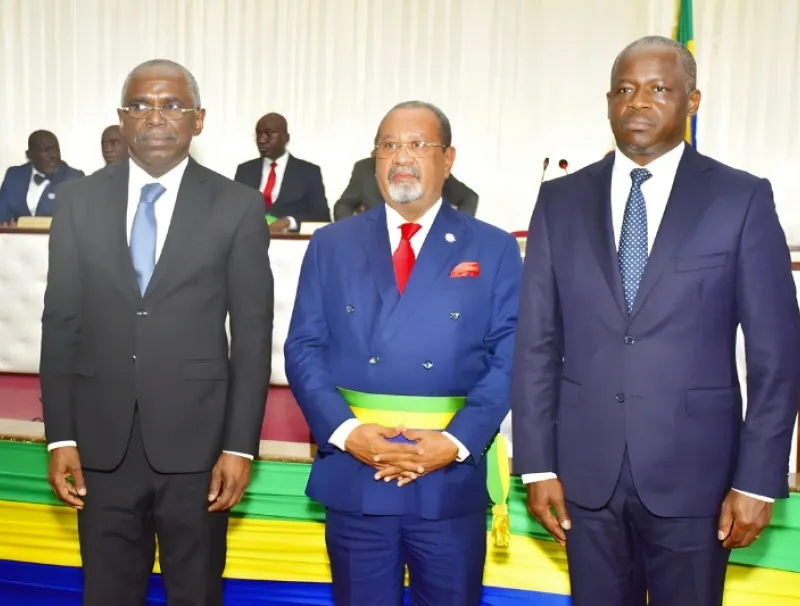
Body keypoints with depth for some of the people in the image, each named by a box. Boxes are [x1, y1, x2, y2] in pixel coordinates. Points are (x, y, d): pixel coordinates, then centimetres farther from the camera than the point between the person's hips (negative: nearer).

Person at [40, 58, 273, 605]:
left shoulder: (237, 207, -3)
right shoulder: (79, 200, 4)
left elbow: (253, 334, -3)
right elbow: (60, 322, 5)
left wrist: (241, 445, -7)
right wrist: (60, 436, 1)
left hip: (196, 440, -2)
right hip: (101, 442, 2)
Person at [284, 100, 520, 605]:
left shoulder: (494, 250, 3)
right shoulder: (331, 245, 7)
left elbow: (509, 357, -3)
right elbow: (304, 348, 2)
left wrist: (456, 441, -15)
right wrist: (345, 430, -13)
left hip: (452, 480, -1)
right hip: (353, 476, 1)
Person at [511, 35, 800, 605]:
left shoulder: (742, 199, -3)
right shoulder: (561, 200, 3)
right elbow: (537, 342, 1)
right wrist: (537, 463, -2)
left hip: (693, 469, -1)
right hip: (584, 468, 2)